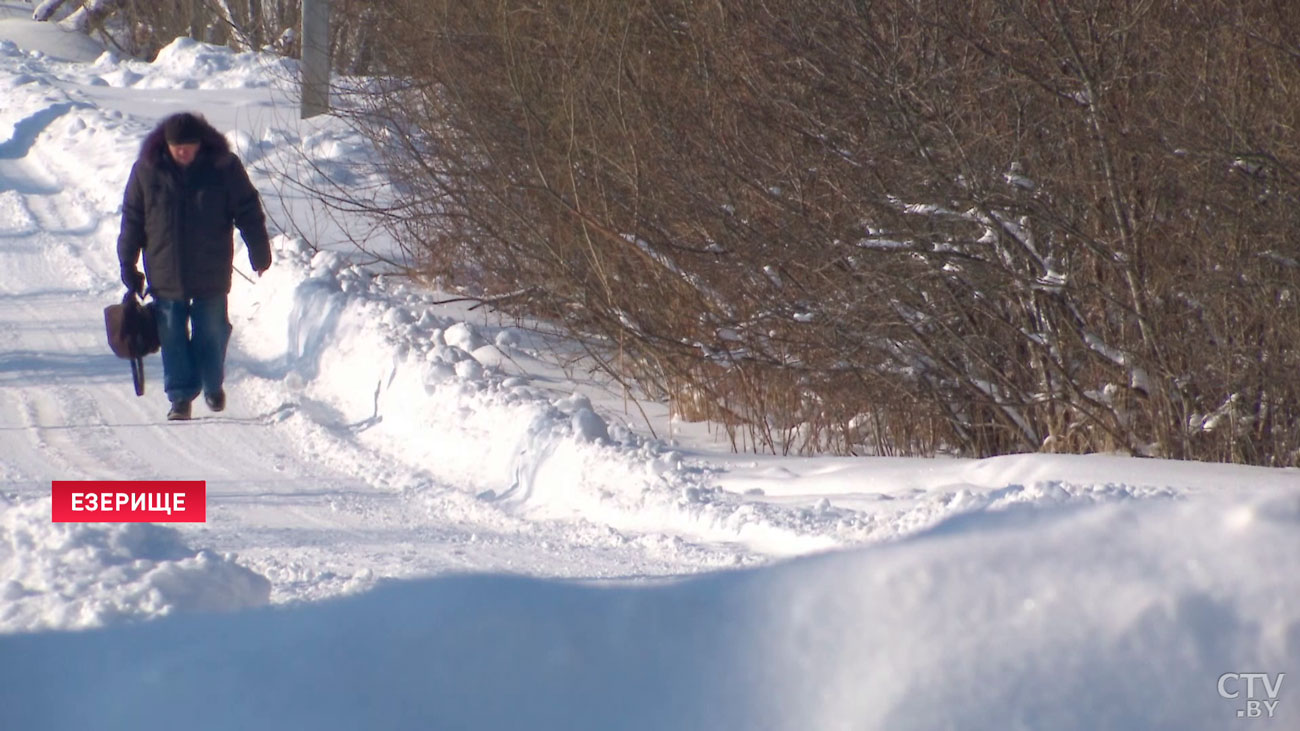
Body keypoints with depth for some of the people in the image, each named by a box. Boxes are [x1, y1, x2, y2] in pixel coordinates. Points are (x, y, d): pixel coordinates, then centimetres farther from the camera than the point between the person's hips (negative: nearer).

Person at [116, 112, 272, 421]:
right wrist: (127, 265, 5)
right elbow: (132, 219, 4)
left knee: (212, 333, 8)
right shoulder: (148, 169, -4)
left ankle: (213, 385, 30)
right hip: (166, 276, 1)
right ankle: (180, 397, 12)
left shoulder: (224, 166, -7)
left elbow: (248, 210, 1)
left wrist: (260, 253, 3)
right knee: (173, 337, 3)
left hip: (211, 277, -1)